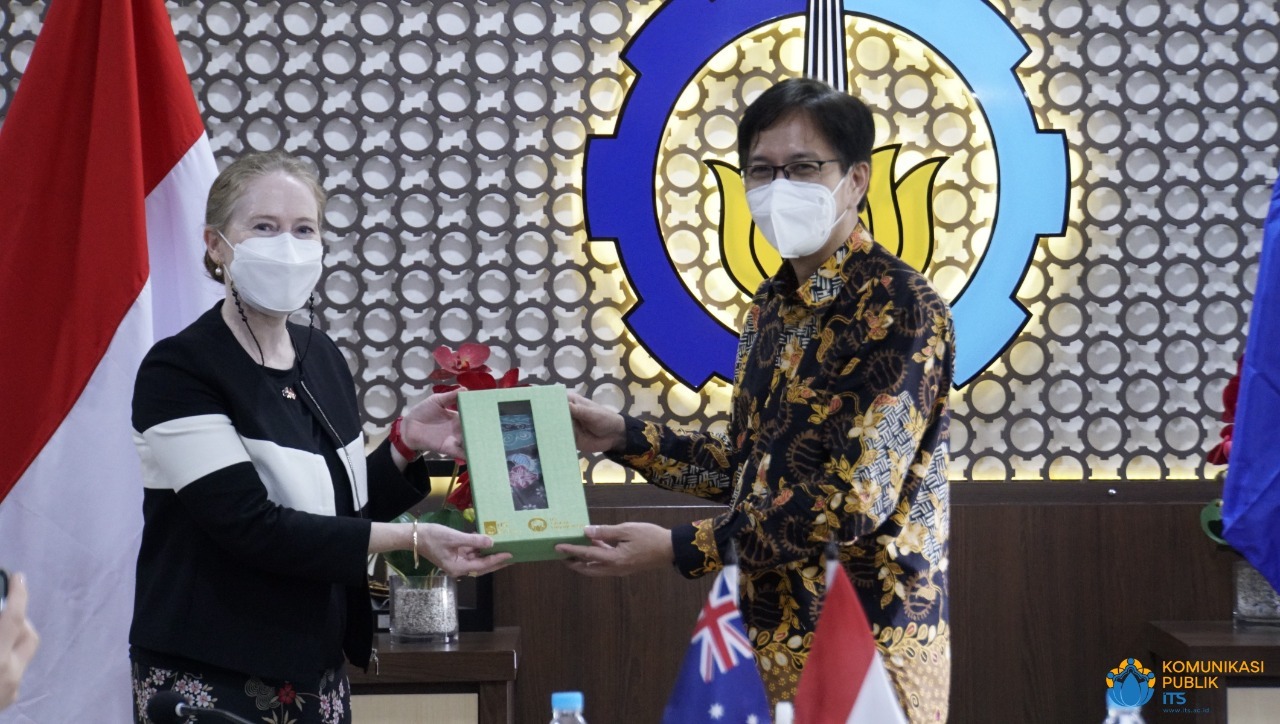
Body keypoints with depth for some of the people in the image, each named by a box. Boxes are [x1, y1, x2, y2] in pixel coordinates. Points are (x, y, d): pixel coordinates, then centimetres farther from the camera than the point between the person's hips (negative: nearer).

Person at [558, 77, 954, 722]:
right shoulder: (773, 304, 11)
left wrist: (677, 548, -20)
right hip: (771, 636, 7)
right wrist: (625, 438, 9)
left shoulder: (899, 306, -14)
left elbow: (857, 498, -21)